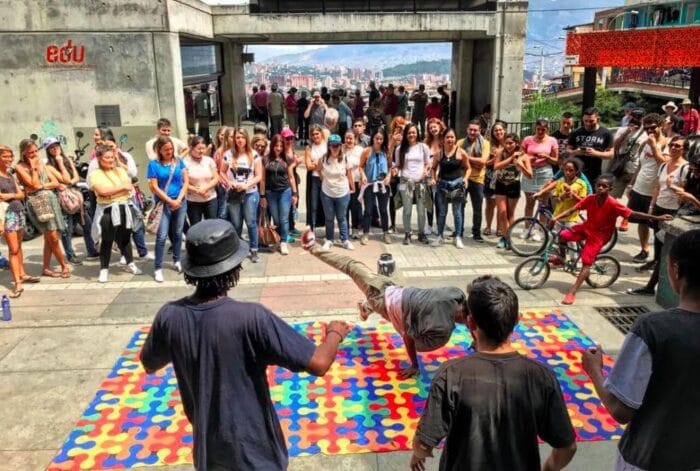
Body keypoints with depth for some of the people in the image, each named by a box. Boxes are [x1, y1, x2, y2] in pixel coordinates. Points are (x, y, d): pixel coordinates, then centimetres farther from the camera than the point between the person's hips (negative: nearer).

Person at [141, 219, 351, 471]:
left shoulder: (169, 316, -15)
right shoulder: (250, 318, -30)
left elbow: (149, 365, 5)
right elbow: (319, 364, -28)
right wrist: (334, 333, -9)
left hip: (206, 448, 4)